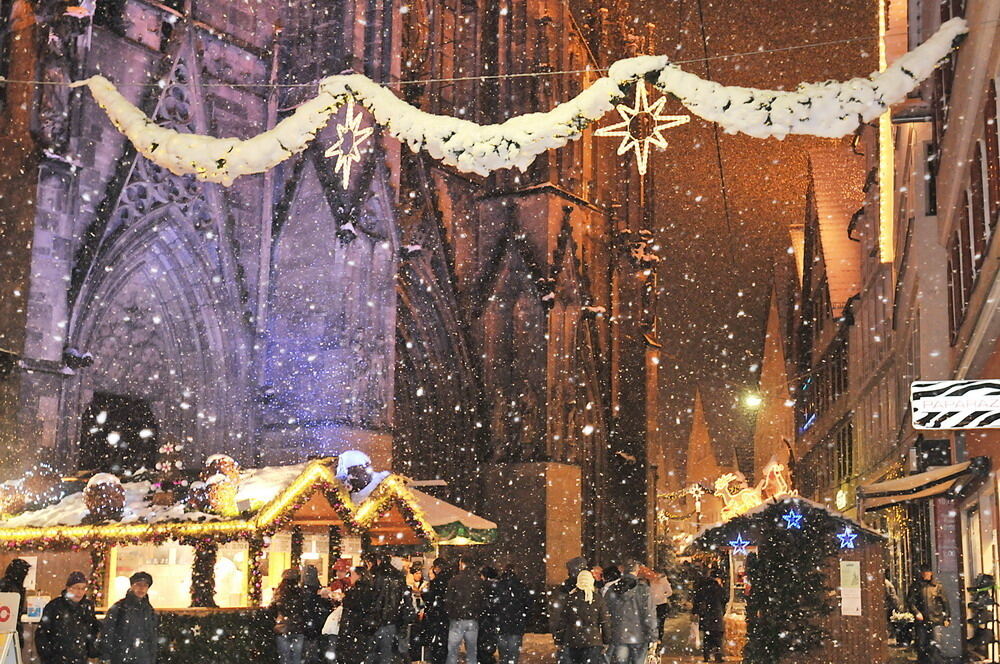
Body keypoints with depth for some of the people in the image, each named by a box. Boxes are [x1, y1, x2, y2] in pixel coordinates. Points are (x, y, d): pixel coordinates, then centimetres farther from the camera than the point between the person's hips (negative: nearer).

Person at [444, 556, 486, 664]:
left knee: (452, 651, 4)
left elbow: (448, 600, -7)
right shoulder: (478, 581, 2)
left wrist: (449, 614, 8)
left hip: (457, 620, -3)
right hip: (473, 621, 3)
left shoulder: (454, 580, -7)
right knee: (472, 652, 10)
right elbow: (483, 601, 4)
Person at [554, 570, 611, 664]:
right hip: (593, 641, -2)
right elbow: (605, 621, -2)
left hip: (572, 640, 2)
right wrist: (607, 640, 7)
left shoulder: (569, 598, 1)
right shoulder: (598, 599, -3)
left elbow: (562, 621, 3)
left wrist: (561, 640, 11)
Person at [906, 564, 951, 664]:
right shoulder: (916, 586, 6)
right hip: (921, 620, 1)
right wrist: (916, 612, -13)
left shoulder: (937, 587, 7)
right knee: (921, 645, 3)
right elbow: (910, 601, 2)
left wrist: (947, 618, 6)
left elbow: (945, 603, 11)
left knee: (933, 645, -10)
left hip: (935, 620, -1)